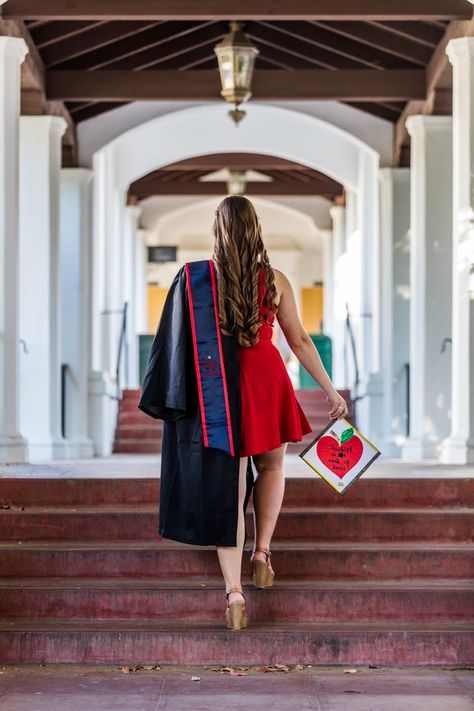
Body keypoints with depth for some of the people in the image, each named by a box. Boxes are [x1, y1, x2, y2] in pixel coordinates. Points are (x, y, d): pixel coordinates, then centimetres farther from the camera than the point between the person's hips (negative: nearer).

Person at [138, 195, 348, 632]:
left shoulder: (194, 278, -6)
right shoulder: (275, 281, -4)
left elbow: (180, 341, -2)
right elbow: (300, 341, 1)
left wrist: (173, 397, 10)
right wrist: (331, 392, 10)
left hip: (218, 390, 0)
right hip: (266, 382, 1)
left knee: (227, 487, 2)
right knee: (271, 466, 27)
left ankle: (234, 593, -3)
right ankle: (262, 552, 18)